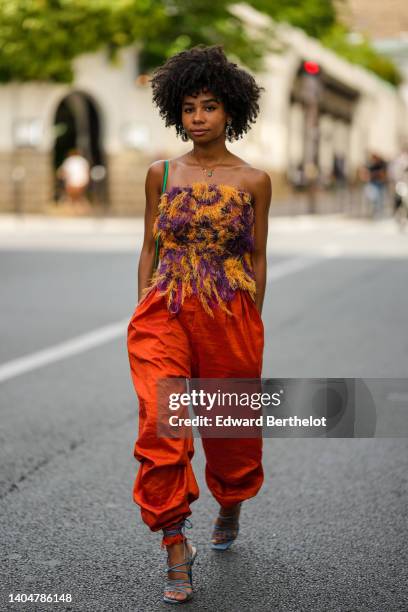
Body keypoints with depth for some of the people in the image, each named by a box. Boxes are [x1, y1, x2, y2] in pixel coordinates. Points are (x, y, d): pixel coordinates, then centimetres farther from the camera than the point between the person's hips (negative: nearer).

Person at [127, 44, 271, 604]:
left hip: (231, 313, 0)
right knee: (159, 425, -11)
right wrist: (141, 312, 5)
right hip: (165, 311, 1)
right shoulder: (161, 174, 5)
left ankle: (231, 506, 43)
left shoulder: (254, 181, 1)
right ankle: (176, 546, -2)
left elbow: (258, 256, 5)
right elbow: (150, 248, 9)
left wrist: (253, 324, 5)